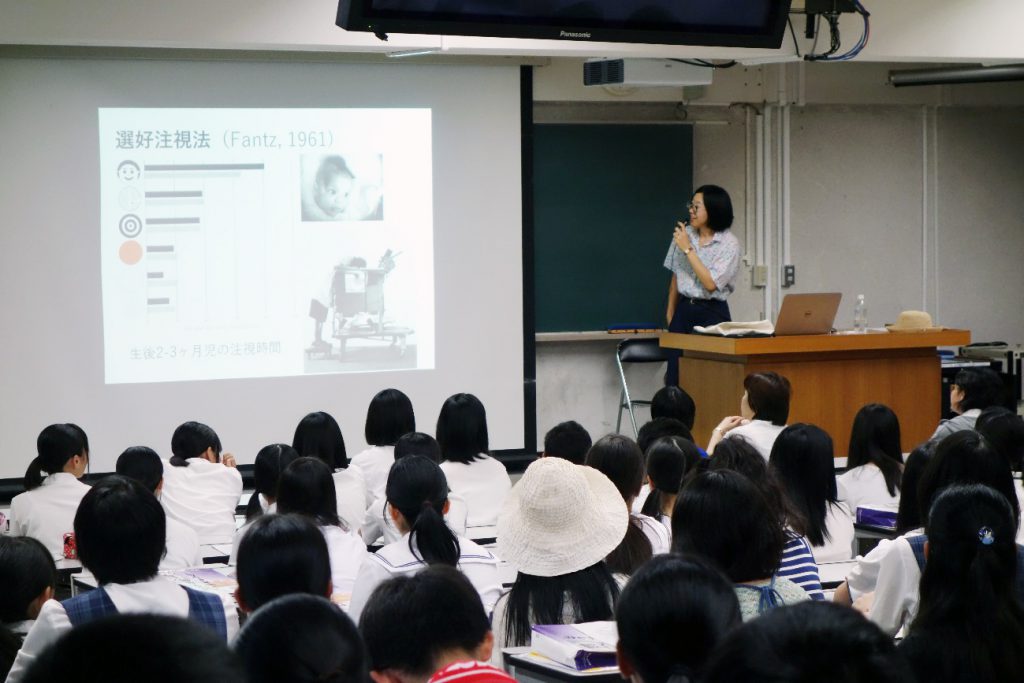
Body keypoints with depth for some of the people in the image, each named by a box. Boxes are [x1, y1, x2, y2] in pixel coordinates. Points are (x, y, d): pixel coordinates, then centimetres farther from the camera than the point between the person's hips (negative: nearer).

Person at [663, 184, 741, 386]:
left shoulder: (729, 244, -9)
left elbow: (711, 283, -18)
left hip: (712, 313, -4)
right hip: (684, 309, 5)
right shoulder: (684, 233, 5)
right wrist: (671, 311, 22)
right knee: (675, 376, 0)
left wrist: (688, 249, -16)